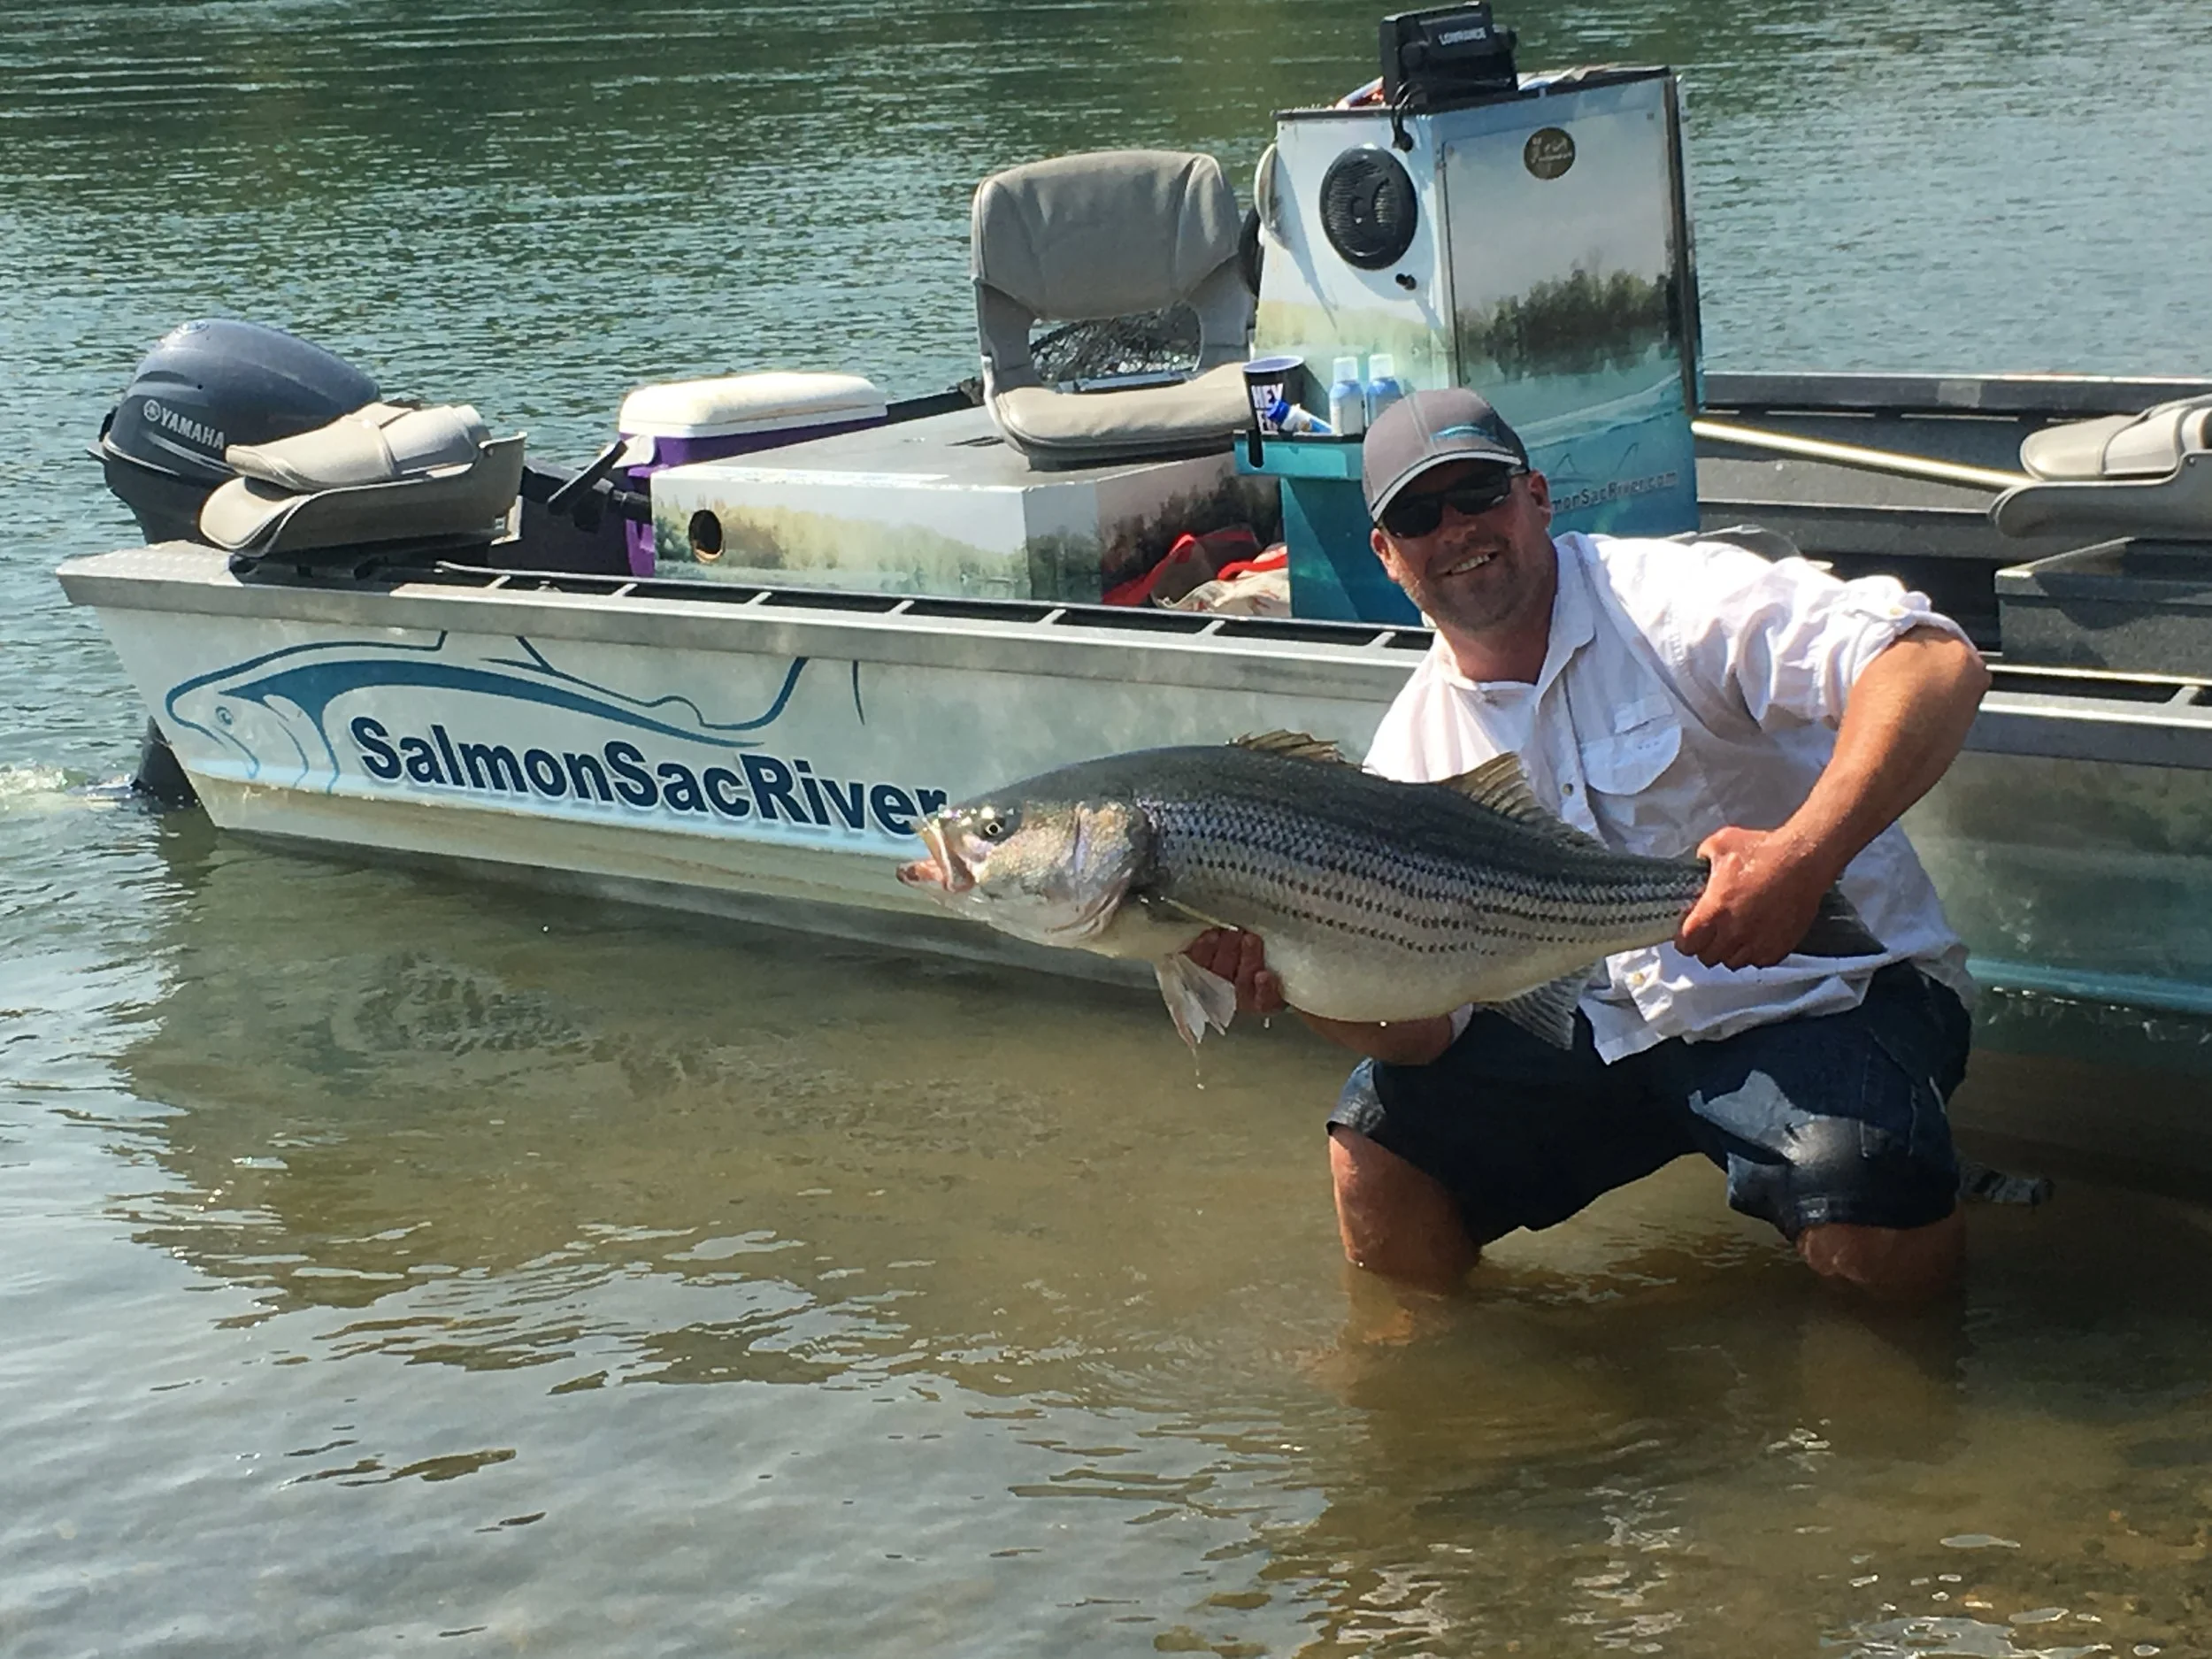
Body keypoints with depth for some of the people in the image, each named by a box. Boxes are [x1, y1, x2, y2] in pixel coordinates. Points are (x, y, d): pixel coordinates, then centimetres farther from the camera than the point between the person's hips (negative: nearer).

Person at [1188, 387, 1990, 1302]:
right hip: (1611, 1028, 5)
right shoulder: (1413, 748, 4)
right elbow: (1423, 1023, 2)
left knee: (1876, 1242, -32)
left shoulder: (1672, 601, -14)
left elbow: (1938, 666, -28)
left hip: (1825, 994, -5)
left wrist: (1805, 852, -42)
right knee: (1374, 1151, -9)